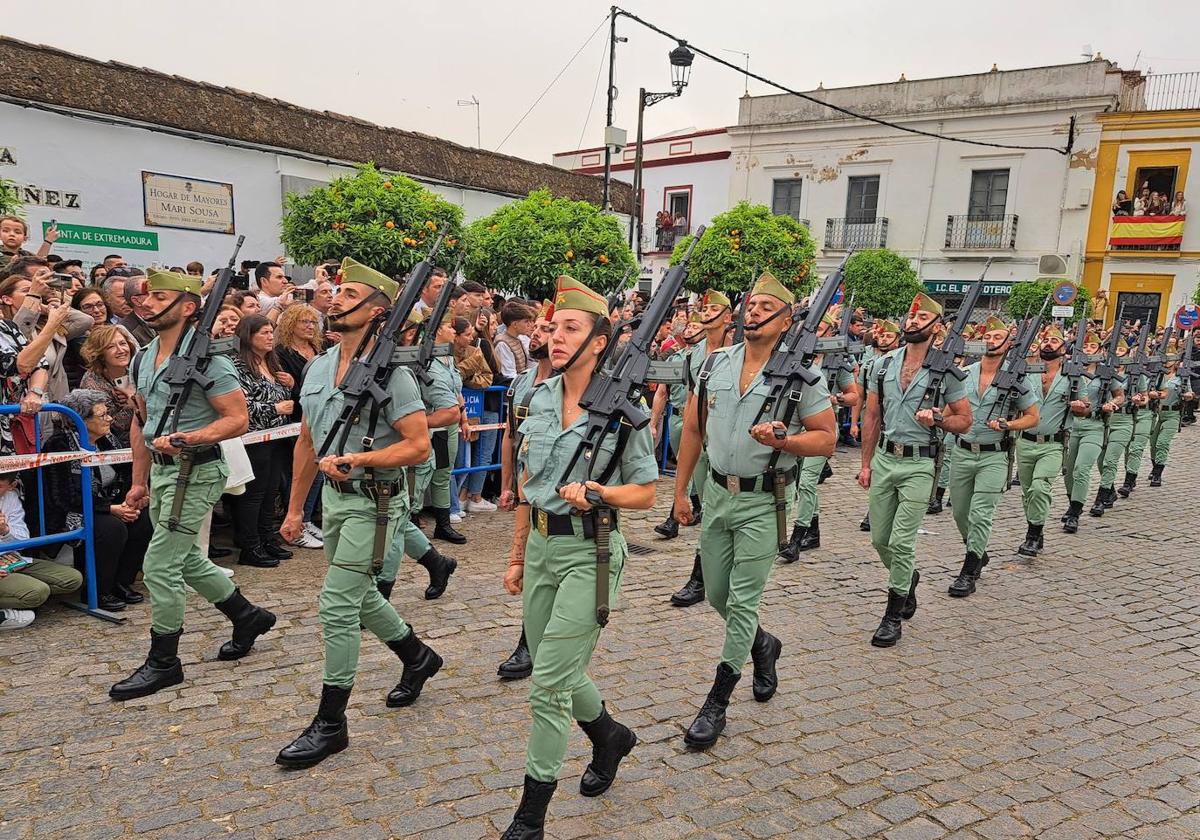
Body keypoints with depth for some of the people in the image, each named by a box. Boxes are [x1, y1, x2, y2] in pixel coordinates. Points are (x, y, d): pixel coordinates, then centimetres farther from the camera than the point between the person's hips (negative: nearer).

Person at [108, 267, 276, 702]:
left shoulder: (207, 359, -16)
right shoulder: (143, 359, 10)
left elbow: (238, 419, -17)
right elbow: (141, 421, 17)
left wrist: (185, 439, -29)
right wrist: (139, 482, 17)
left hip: (195, 473, -9)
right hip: (161, 471, 9)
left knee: (159, 567, -5)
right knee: (187, 560, 18)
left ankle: (163, 662, 12)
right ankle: (248, 616, 36)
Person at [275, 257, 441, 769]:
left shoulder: (390, 373, -16)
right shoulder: (318, 366, 8)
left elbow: (419, 446, -19)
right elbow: (307, 442, 14)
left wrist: (356, 459, -25)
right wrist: (295, 508, 16)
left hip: (372, 501, -8)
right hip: (333, 496, 8)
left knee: (337, 604, -6)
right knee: (359, 596, 20)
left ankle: (330, 723, 9)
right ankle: (418, 657, 43)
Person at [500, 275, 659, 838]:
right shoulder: (540, 399, 5)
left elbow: (645, 495, -5)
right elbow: (527, 486, 12)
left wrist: (594, 492, -23)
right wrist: (517, 555, 14)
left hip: (589, 551, -6)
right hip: (541, 544, 6)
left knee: (549, 681, -4)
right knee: (556, 671, 18)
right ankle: (611, 736, 47)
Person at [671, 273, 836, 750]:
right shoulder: (715, 364, 3)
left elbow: (827, 439, -6)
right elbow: (693, 428, 9)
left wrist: (782, 440, -24)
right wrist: (680, 490, 8)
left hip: (763, 503, -5)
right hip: (717, 494, 5)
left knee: (742, 602, -1)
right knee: (717, 596, 16)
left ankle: (716, 705, 12)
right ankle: (764, 646, 46)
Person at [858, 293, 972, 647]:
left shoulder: (946, 370, -4)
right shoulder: (883, 364, 6)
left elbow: (964, 420, 2)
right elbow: (872, 416, 10)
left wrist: (937, 420, -19)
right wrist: (866, 464, 7)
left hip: (919, 465, -4)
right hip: (883, 459, 4)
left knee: (901, 542, -6)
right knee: (879, 539, 11)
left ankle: (893, 617, 8)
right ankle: (907, 578, 41)